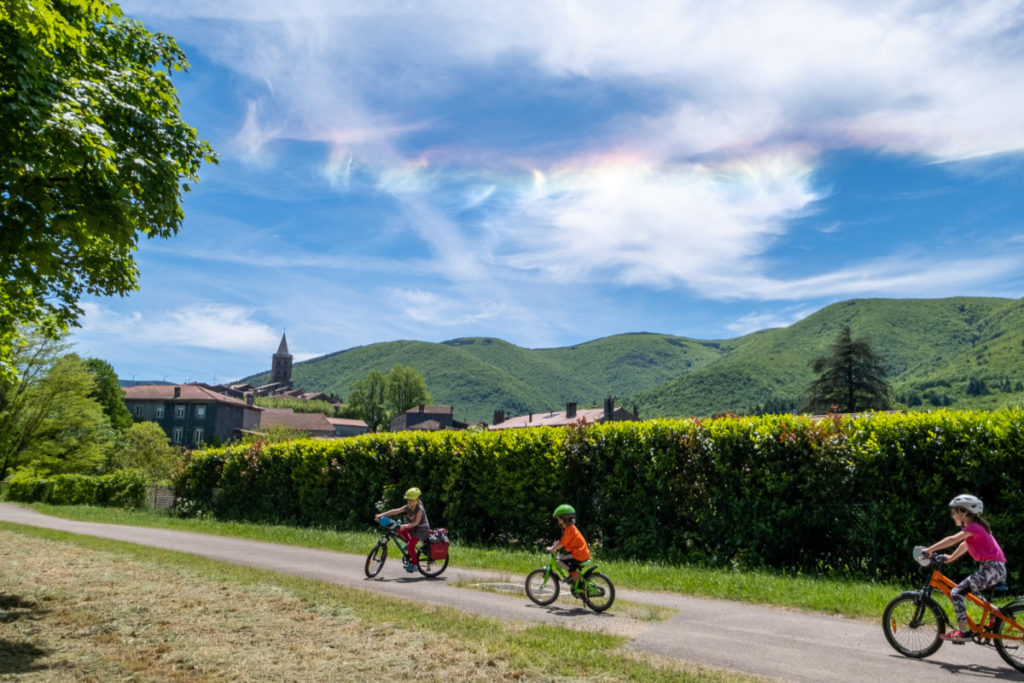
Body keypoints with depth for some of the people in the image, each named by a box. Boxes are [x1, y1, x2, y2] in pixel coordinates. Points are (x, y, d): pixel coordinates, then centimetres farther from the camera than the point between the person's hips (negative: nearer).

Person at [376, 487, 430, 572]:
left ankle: (414, 564, -1)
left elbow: (416, 522, -30)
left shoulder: (419, 509, -25)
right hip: (413, 527, 8)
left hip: (421, 529, -8)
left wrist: (405, 526, -44)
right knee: (400, 531, -5)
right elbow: (395, 511, -12)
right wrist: (381, 515, -18)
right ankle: (408, 542, 16)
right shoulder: (407, 507, -6)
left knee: (410, 546, -17)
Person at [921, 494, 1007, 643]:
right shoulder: (978, 527, 18)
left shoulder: (973, 527, -11)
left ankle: (963, 632, -16)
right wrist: (951, 558, 23)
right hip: (998, 569, 10)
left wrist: (929, 549, -20)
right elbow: (965, 545, 27)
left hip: (991, 568, -10)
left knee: (956, 593, -13)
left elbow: (952, 540, -21)